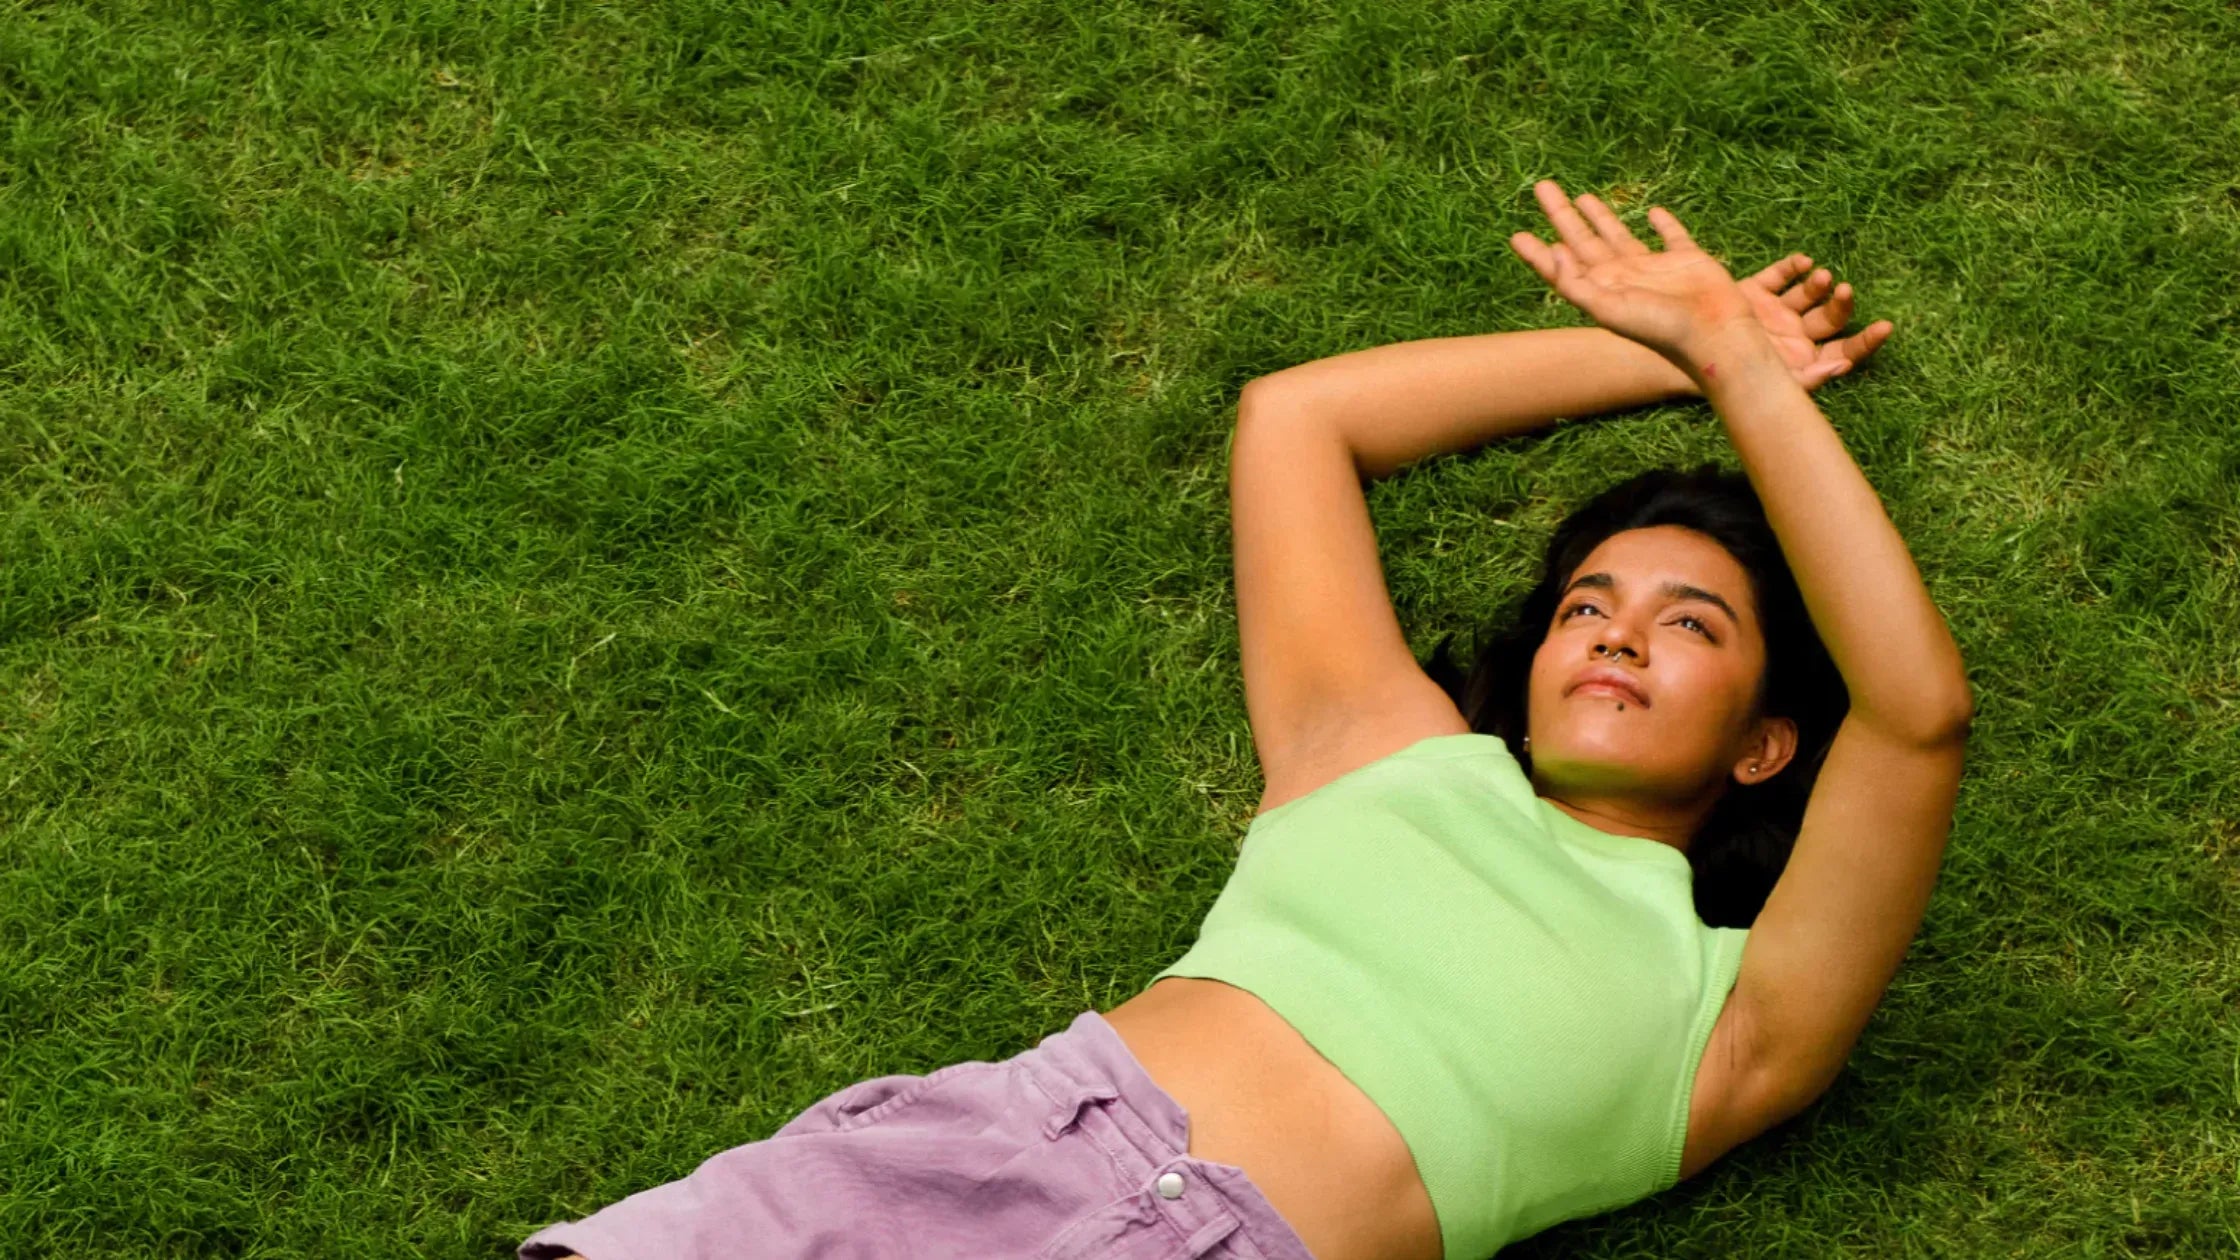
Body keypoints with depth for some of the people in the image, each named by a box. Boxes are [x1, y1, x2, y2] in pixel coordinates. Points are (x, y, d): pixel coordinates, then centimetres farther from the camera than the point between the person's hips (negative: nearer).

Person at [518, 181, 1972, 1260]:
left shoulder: (1722, 1014, 13)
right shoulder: (1394, 751, 23)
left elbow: (1920, 706, -2)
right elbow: (1291, 415, 28)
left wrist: (1738, 368, 5)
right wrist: (1656, 351, 33)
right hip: (974, 1136, 3)